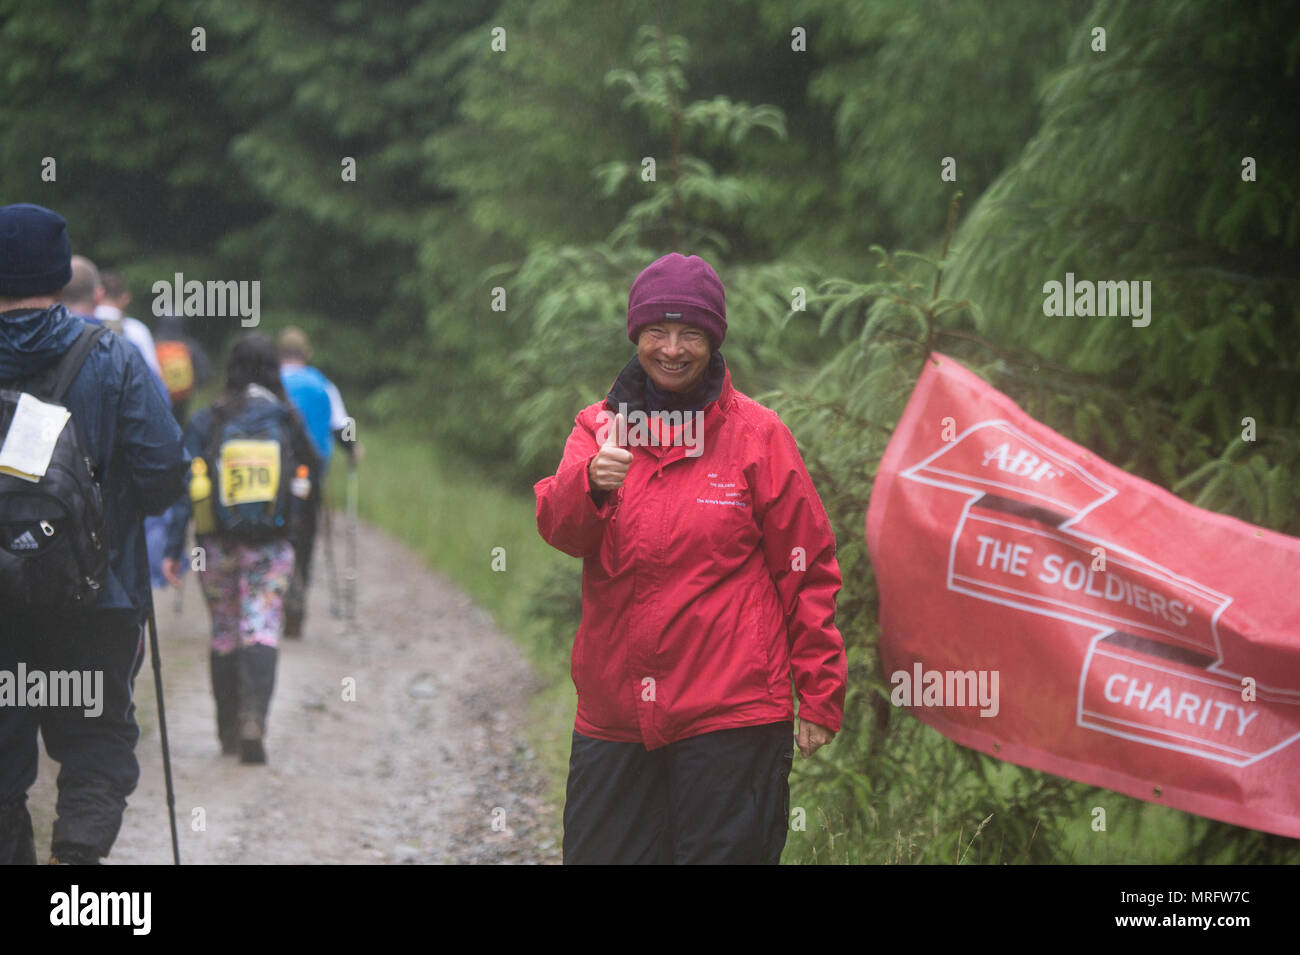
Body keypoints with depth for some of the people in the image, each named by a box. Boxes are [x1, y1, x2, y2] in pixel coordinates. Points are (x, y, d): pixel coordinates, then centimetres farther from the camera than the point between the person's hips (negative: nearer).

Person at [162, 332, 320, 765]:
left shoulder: (206, 421, -3)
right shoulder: (286, 418, -2)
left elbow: (185, 486, -6)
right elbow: (313, 463, 14)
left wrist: (173, 549, -4)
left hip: (217, 546, 1)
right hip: (271, 548, -1)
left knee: (224, 634, 13)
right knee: (262, 632, -4)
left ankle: (229, 732, 21)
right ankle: (253, 720, -24)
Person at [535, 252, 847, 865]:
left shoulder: (756, 434, 1)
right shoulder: (600, 427, 9)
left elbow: (807, 571, 2)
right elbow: (557, 529, -6)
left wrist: (820, 697, 0)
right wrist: (590, 484, -29)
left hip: (731, 715, -3)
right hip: (612, 716, 3)